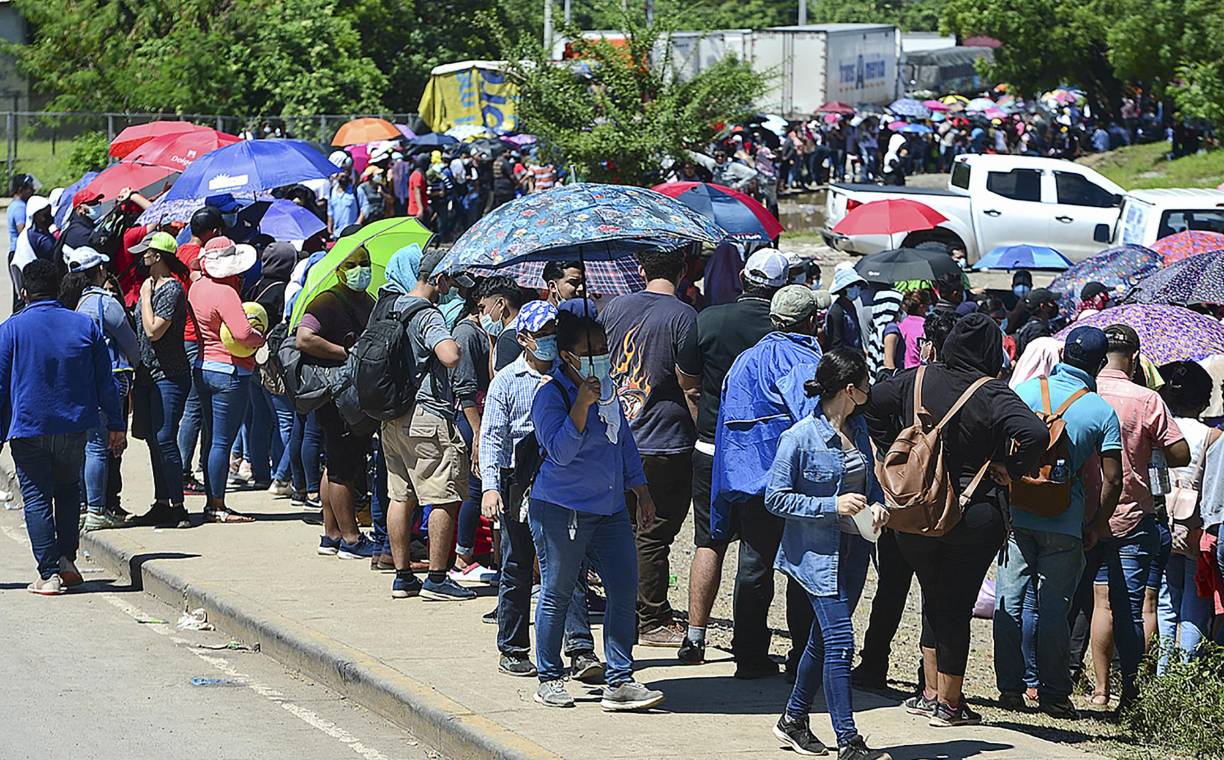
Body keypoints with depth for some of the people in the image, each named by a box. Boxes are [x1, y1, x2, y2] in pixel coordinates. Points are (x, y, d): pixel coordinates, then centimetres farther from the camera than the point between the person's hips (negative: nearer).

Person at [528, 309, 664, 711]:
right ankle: (549, 679, 17)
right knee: (556, 595, 4)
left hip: (609, 509, 7)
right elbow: (561, 451, -22)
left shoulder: (607, 388, 11)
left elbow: (624, 441, 22)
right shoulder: (550, 395, -12)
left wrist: (642, 493, 22)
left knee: (624, 590, -1)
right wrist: (582, 404, -28)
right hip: (560, 510, -7)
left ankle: (619, 682, 3)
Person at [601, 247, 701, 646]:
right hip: (665, 446, -6)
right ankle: (652, 622, 7)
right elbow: (690, 389, -12)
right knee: (653, 536, 1)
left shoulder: (614, 308, 7)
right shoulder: (683, 317, -11)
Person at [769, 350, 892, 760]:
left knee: (824, 638, 14)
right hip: (817, 552, -7)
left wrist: (876, 504, 1)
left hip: (854, 548, 7)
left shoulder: (858, 427, 7)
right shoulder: (801, 437, -15)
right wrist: (832, 505, -20)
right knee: (840, 641, -12)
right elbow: (776, 498, -12)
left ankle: (794, 720, 30)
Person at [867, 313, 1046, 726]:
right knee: (956, 606, 7)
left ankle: (931, 693, 22)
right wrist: (1008, 471, -11)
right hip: (974, 516, -3)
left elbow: (873, 402, 1)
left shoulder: (917, 380, -1)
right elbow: (1035, 433, -26)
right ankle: (948, 703, 13)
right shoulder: (993, 395, -14)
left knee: (933, 599, 19)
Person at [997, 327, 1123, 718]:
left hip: (1016, 516, 1)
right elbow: (1112, 479, -4)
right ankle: (1053, 694, 9)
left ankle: (1010, 687, 9)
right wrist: (1096, 529, 8)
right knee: (1054, 608, 5)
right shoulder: (1102, 411, -3)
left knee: (1010, 601, 8)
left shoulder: (1025, 390, 0)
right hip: (1065, 525, -1)